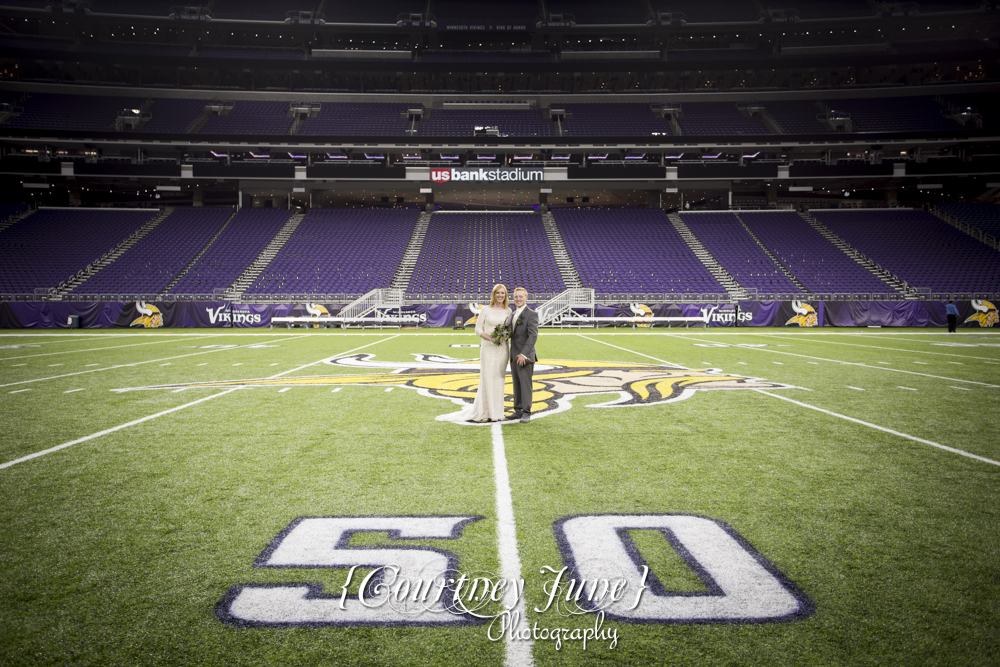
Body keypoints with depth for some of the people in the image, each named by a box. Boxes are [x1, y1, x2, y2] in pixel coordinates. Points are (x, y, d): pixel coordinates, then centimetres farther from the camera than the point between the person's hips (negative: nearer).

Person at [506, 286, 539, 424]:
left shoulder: (531, 314, -8)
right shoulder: (513, 315, 17)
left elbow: (533, 336, -16)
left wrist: (524, 354, -23)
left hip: (525, 357, -8)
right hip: (514, 356, 8)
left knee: (525, 384, -5)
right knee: (516, 385, 11)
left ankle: (526, 413, 0)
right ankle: (518, 411, 18)